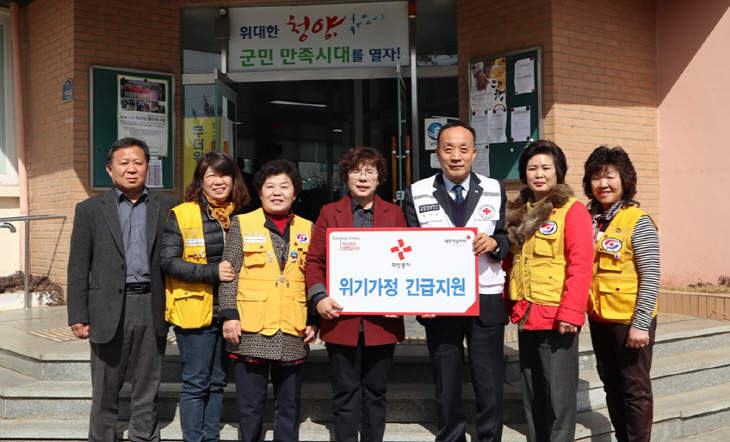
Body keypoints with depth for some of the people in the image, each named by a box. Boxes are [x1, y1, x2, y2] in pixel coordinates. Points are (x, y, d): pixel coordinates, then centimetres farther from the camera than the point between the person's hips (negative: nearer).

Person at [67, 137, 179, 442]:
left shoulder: (167, 207, 6)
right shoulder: (90, 210, 5)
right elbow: (78, 267, 3)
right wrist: (78, 316, -2)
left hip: (153, 308, 1)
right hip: (109, 310, -1)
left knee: (147, 388, 11)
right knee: (105, 390, 9)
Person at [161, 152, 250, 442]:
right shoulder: (182, 215, -4)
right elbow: (168, 261, -11)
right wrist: (212, 272, -19)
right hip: (195, 311, -4)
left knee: (218, 382, 14)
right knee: (196, 384, 2)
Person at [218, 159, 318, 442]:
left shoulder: (307, 229, 11)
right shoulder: (242, 224, 4)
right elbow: (229, 274, 1)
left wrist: (314, 320, 6)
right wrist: (229, 315, -7)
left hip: (293, 334, 2)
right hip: (251, 332, -2)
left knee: (289, 405, 11)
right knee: (250, 405, 5)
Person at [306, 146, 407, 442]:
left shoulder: (394, 213, 9)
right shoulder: (330, 213, 7)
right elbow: (314, 260, 4)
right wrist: (319, 297, -11)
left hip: (382, 320, 1)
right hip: (341, 318, -1)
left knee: (375, 392, 12)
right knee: (345, 393, 7)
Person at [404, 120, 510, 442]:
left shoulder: (495, 190, 4)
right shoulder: (417, 194, 1)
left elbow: (507, 241, 7)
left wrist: (495, 243, -17)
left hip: (486, 301, 0)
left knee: (490, 387, 7)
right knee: (446, 388, 13)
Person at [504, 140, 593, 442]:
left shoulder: (572, 210, -7)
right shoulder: (518, 212, 13)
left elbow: (580, 265, -14)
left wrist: (570, 312, -20)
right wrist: (509, 303, 11)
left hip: (556, 316, -6)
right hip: (525, 314, 7)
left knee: (558, 393, 0)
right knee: (532, 394, 15)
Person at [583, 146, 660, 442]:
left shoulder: (638, 222, -10)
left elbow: (650, 277, -13)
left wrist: (640, 324, -17)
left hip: (629, 320, -6)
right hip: (598, 317, 6)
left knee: (635, 389, 6)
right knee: (611, 385, 17)